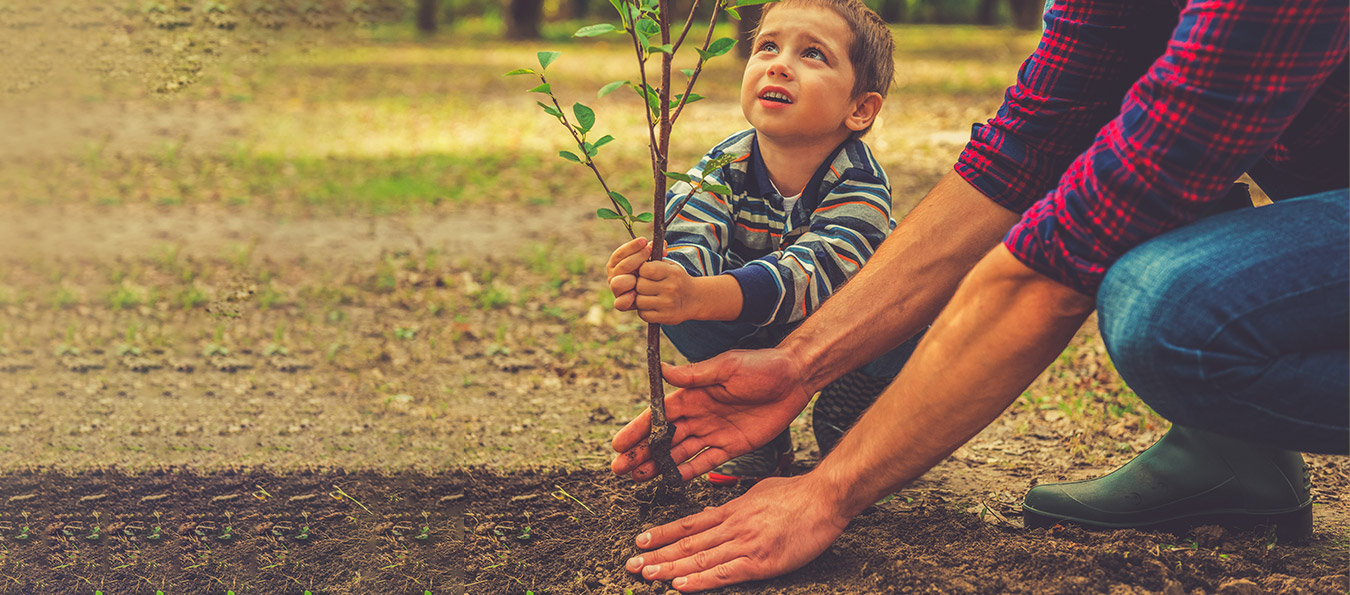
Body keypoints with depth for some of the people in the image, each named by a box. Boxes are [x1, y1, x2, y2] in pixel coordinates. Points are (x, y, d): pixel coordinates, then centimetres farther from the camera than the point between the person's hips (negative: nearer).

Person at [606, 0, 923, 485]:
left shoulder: (861, 185, -31)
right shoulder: (723, 167, -19)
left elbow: (809, 273, -47)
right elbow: (693, 242, -33)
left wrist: (699, 296, -65)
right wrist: (661, 275, -60)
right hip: (755, 336, 2)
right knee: (679, 314, -25)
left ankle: (843, 428, -3)